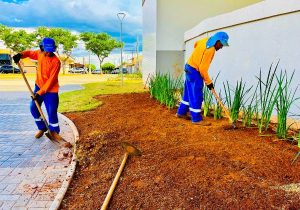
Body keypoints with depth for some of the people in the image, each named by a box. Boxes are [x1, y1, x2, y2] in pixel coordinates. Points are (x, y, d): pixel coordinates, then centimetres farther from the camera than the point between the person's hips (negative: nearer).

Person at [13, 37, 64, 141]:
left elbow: (51, 80, -23)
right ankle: (42, 128, 28)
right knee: (33, 108, 9)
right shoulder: (39, 54, -4)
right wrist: (20, 55, -6)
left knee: (52, 112, -6)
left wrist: (40, 93, -23)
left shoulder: (56, 62, -23)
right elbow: (30, 53, 18)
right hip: (39, 86, 7)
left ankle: (54, 132, 14)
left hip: (51, 90, -6)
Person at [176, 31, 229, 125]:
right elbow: (203, 69, -24)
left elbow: (196, 44, 25)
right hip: (194, 71, -10)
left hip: (189, 67, 10)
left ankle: (181, 112, 27)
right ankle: (196, 119, 4)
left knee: (189, 93, 17)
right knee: (196, 96, -4)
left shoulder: (206, 40, 2)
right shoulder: (210, 50, -23)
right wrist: (208, 82, -14)